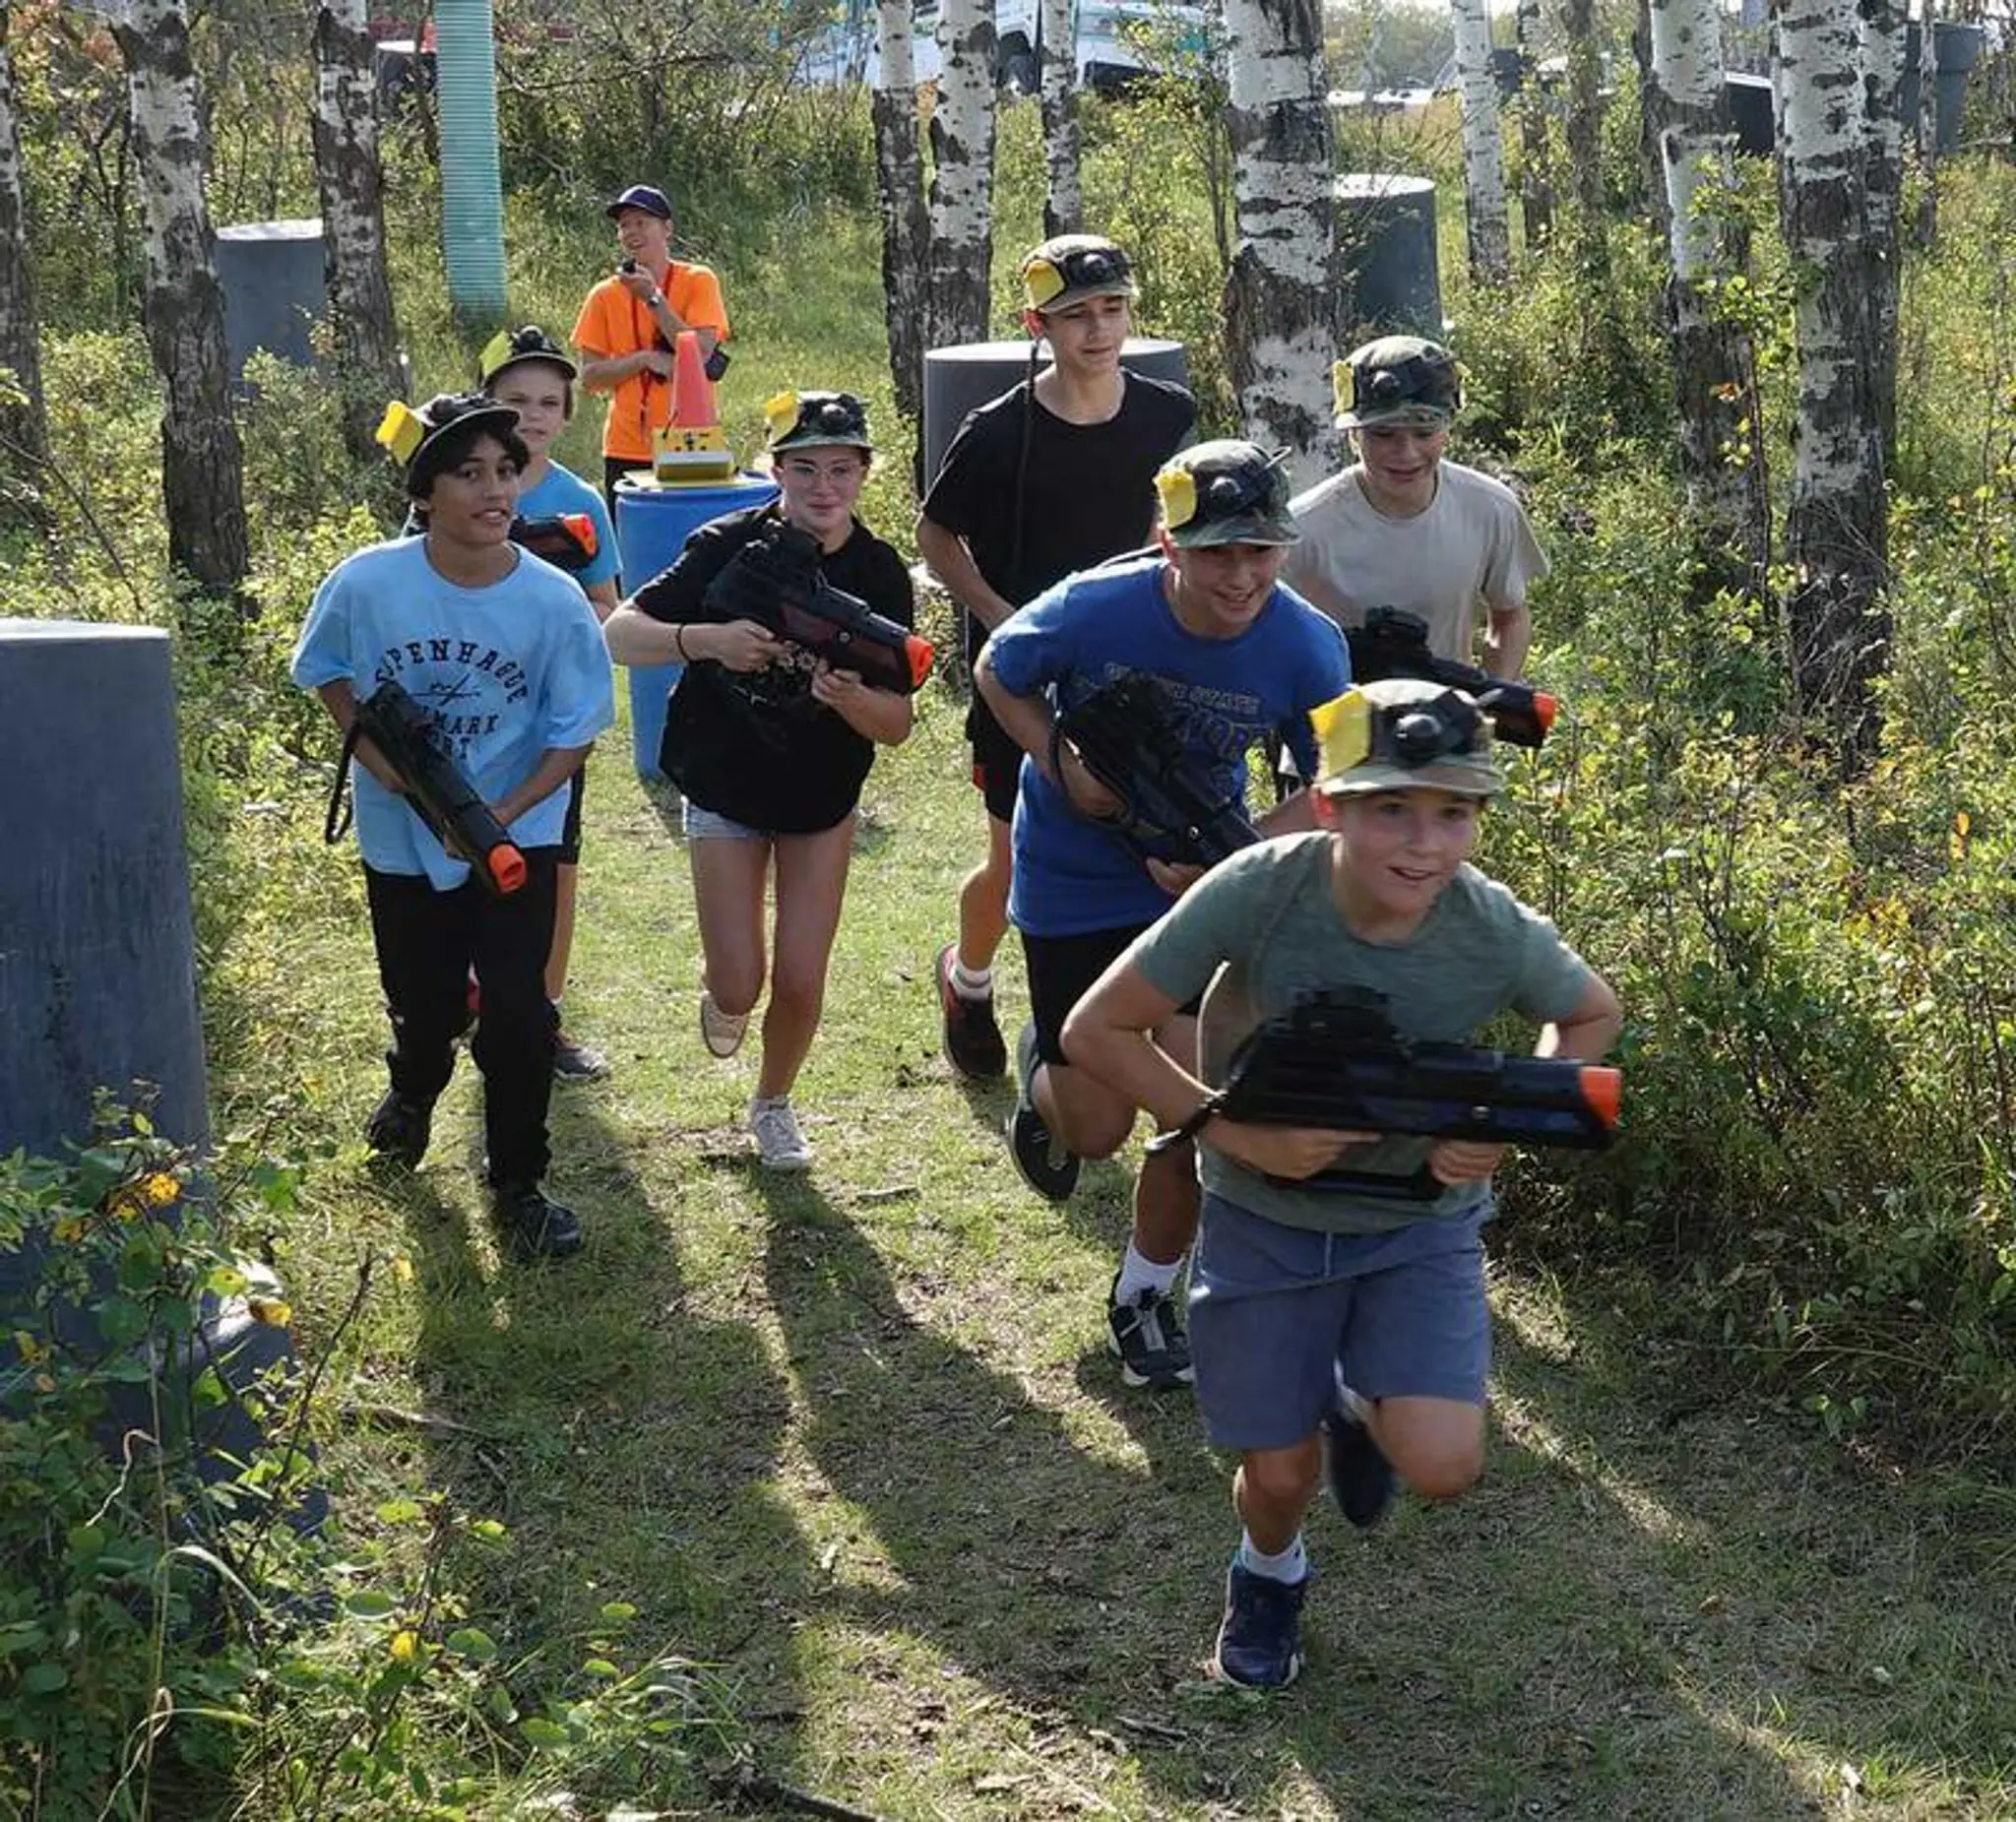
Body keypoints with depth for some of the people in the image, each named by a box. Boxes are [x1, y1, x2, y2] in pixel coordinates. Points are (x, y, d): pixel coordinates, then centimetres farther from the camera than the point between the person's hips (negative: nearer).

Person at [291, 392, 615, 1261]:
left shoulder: (553, 600, -18)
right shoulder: (368, 583, -17)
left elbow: (576, 726, -9)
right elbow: (327, 673, 2)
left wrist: (504, 814, -21)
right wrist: (378, 756, -13)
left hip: (516, 837, -1)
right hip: (401, 838, 1)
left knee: (517, 1012, -7)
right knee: (423, 1004, 15)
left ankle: (517, 1186, 12)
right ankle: (412, 1096, 51)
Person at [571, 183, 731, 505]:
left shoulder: (698, 282, 0)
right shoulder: (605, 296, 5)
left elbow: (701, 353, -12)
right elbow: (589, 377, 2)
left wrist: (652, 297, -14)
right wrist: (647, 359, -11)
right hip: (627, 451, 2)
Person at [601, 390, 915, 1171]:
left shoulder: (879, 574, -13)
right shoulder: (728, 547, -18)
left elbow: (897, 725, -14)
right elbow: (619, 634, -23)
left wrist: (849, 697, -36)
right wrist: (709, 641, -40)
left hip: (822, 797, 1)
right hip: (725, 787, -1)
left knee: (801, 983, 1)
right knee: (740, 984, -3)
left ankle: (773, 1103, 31)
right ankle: (723, 1000, 36)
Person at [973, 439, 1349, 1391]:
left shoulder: (1307, 647, -21)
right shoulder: (1094, 609, -26)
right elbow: (997, 674, -5)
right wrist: (1061, 767, -21)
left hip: (1193, 883, 1)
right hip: (1073, 884, -1)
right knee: (1098, 1128, 4)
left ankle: (1145, 1295, 21)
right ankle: (1044, 1076, 43)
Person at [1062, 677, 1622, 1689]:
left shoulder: (1498, 932, -22)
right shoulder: (1259, 892, -27)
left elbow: (1592, 1016, 1)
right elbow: (1096, 1030, -19)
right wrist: (1237, 1131, -27)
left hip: (1421, 1220, 1)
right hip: (1264, 1218, -1)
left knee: (1440, 1465, -16)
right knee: (1280, 1474, 3)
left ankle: (1363, 1405, 21)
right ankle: (1269, 1570, 41)